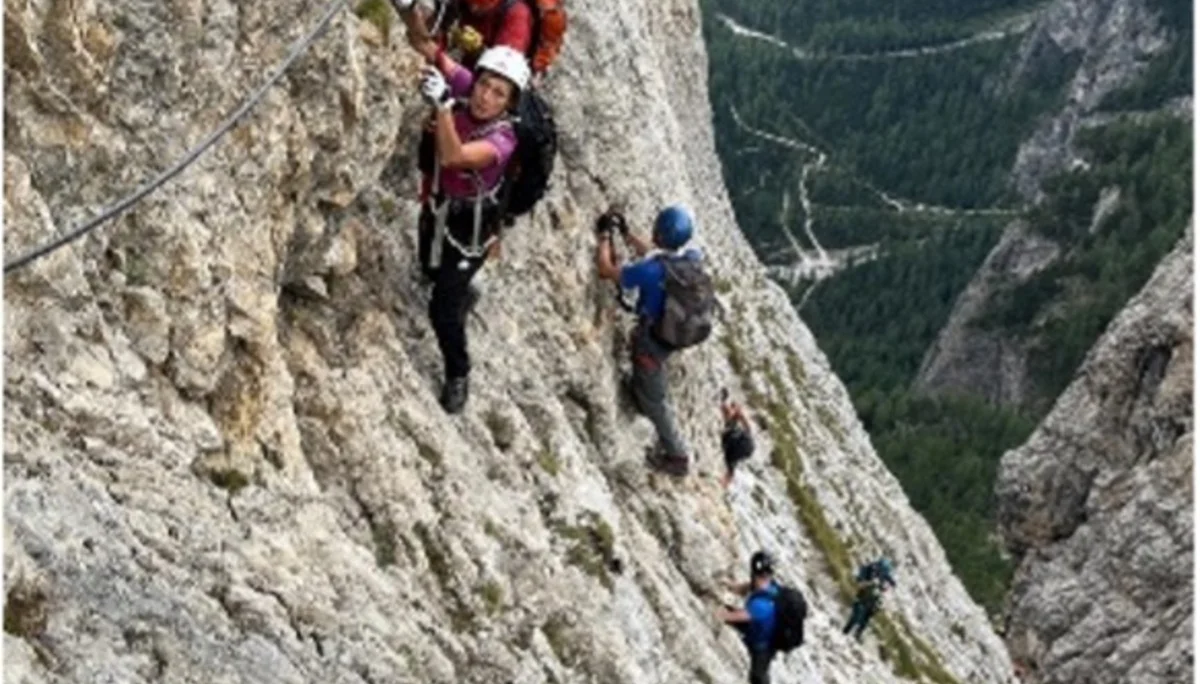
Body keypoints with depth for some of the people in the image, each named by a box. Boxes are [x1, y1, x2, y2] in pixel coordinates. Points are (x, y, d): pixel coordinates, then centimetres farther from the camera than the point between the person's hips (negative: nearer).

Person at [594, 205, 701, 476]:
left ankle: (676, 456, 24)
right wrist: (626, 234, 11)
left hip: (653, 339, -7)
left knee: (654, 399, 12)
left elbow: (606, 270, -24)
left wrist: (605, 235, -11)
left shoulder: (651, 271, -35)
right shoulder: (691, 259, -13)